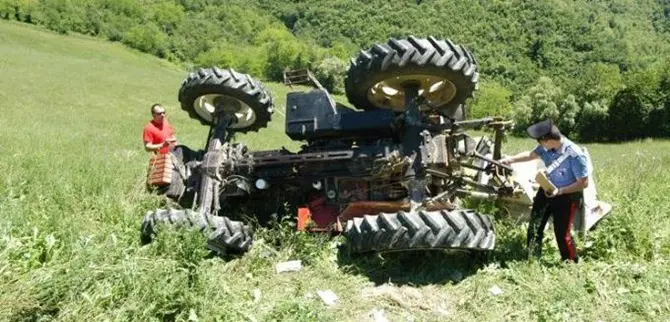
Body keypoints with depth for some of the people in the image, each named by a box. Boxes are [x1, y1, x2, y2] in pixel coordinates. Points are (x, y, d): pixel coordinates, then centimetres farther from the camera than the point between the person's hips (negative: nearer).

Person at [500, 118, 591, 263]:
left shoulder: (575, 155, -29)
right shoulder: (547, 147, -13)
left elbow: (584, 182, -22)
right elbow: (531, 154, 4)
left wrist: (559, 191, -26)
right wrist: (511, 159, -11)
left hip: (566, 195, -6)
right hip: (547, 189, 7)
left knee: (562, 233, -2)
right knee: (534, 226, 14)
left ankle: (572, 263, 21)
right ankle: (533, 259, 31)